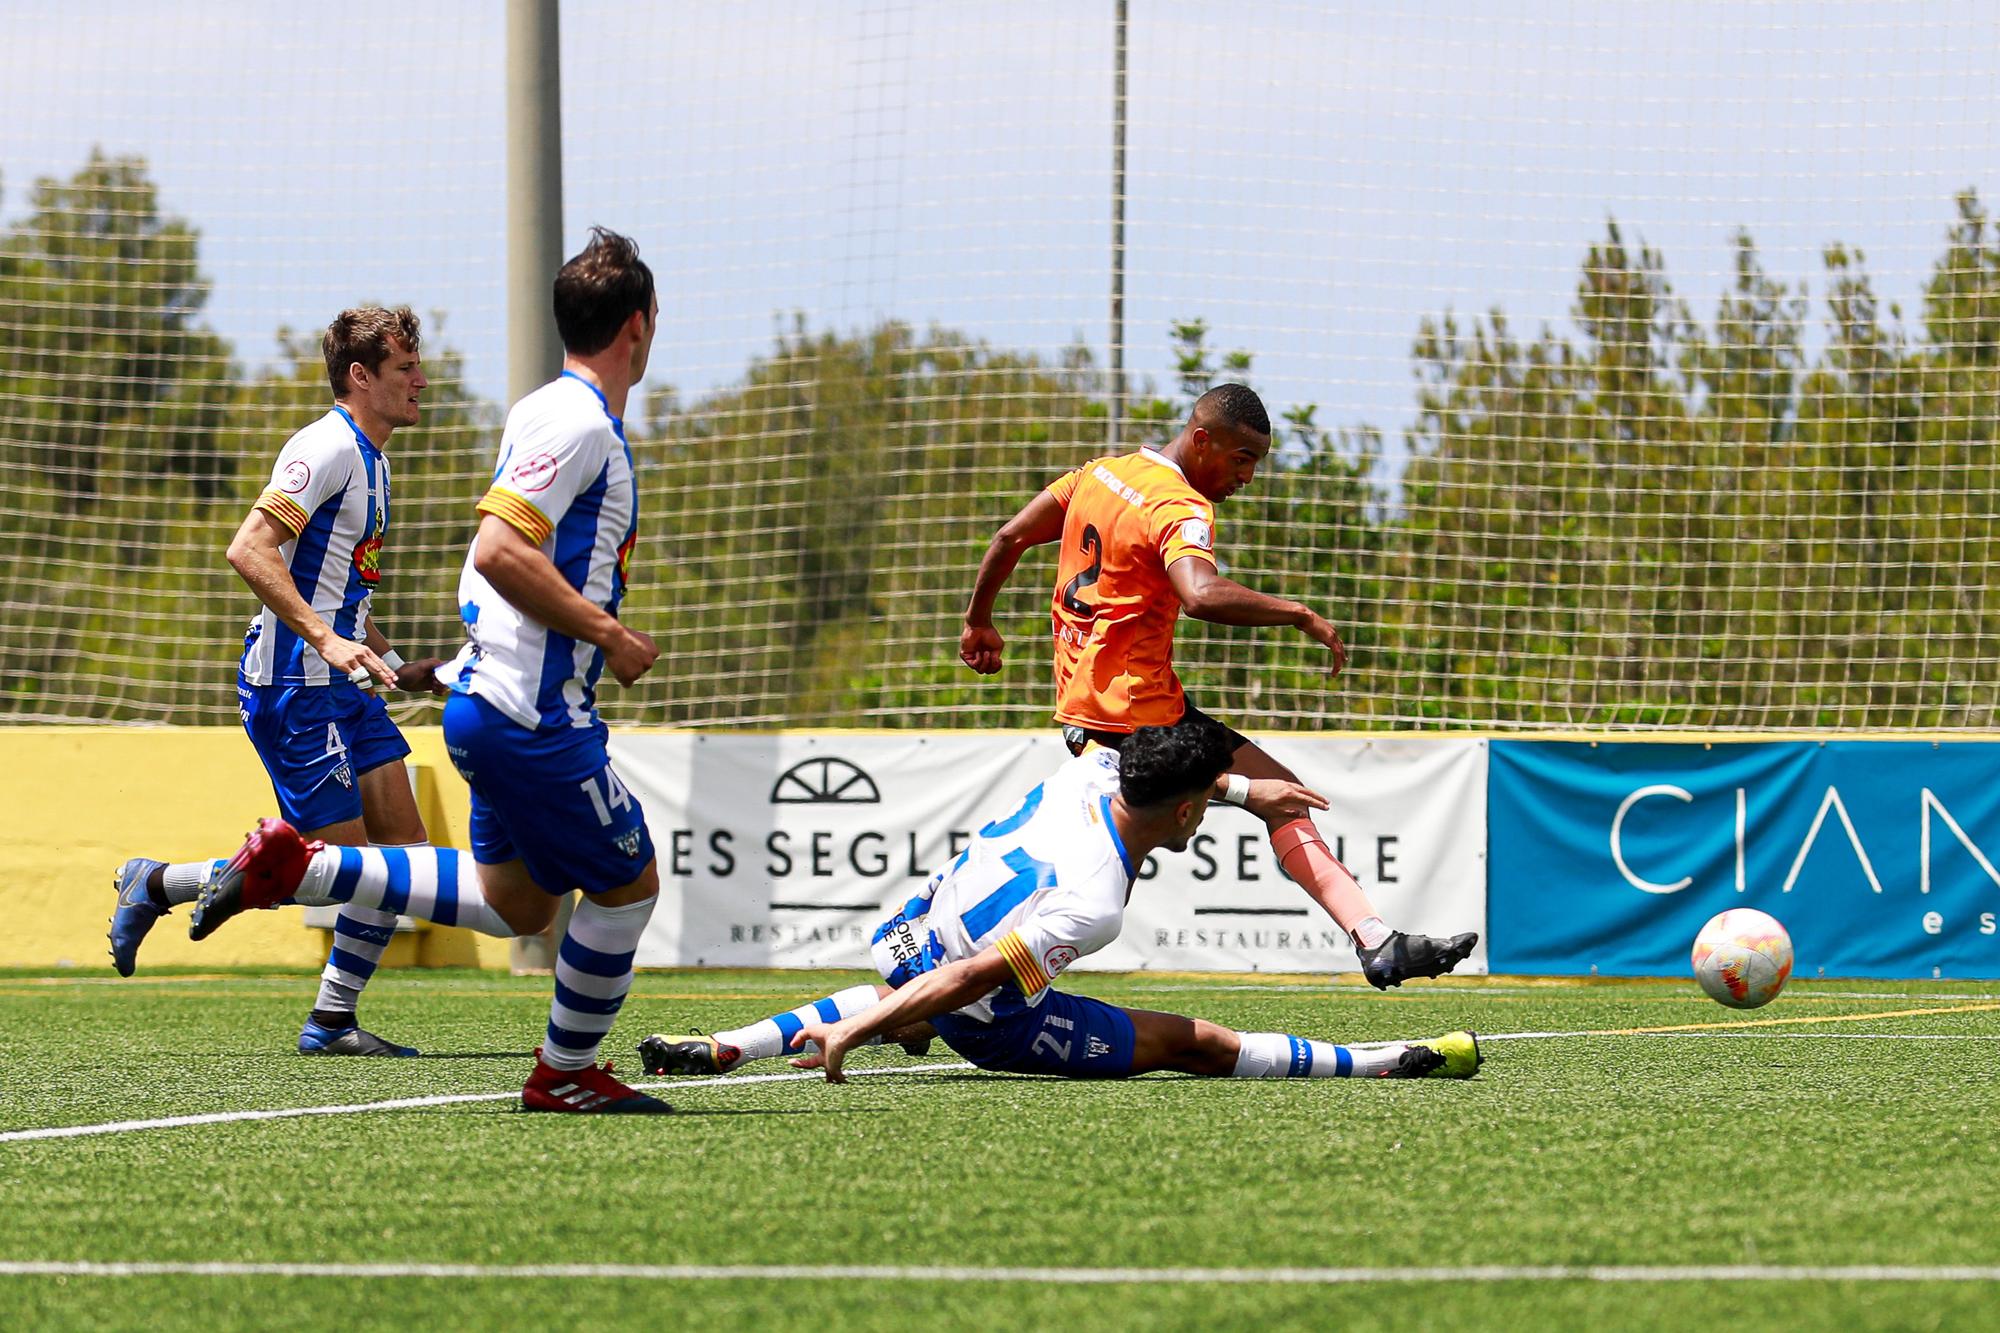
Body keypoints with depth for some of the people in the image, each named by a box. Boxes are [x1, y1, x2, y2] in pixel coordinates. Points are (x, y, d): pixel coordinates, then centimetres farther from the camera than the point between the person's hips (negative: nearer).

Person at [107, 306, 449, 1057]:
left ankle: (332, 1021, 7)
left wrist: (394, 666, 21)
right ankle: (153, 887, 5)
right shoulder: (327, 448, -14)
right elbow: (249, 550, -25)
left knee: (401, 844, 2)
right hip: (295, 686, -10)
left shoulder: (370, 459, 17)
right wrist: (326, 641, -31)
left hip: (342, 685, 10)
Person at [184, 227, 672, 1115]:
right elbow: (501, 550, -25)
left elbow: (499, 554, 24)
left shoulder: (553, 412, 15)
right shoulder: (577, 421, -16)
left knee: (514, 902, 16)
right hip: (532, 713, -10)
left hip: (492, 700, 10)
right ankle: (566, 1074, 16)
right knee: (628, 881, 3)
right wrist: (607, 633, -20)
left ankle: (295, 869, 13)